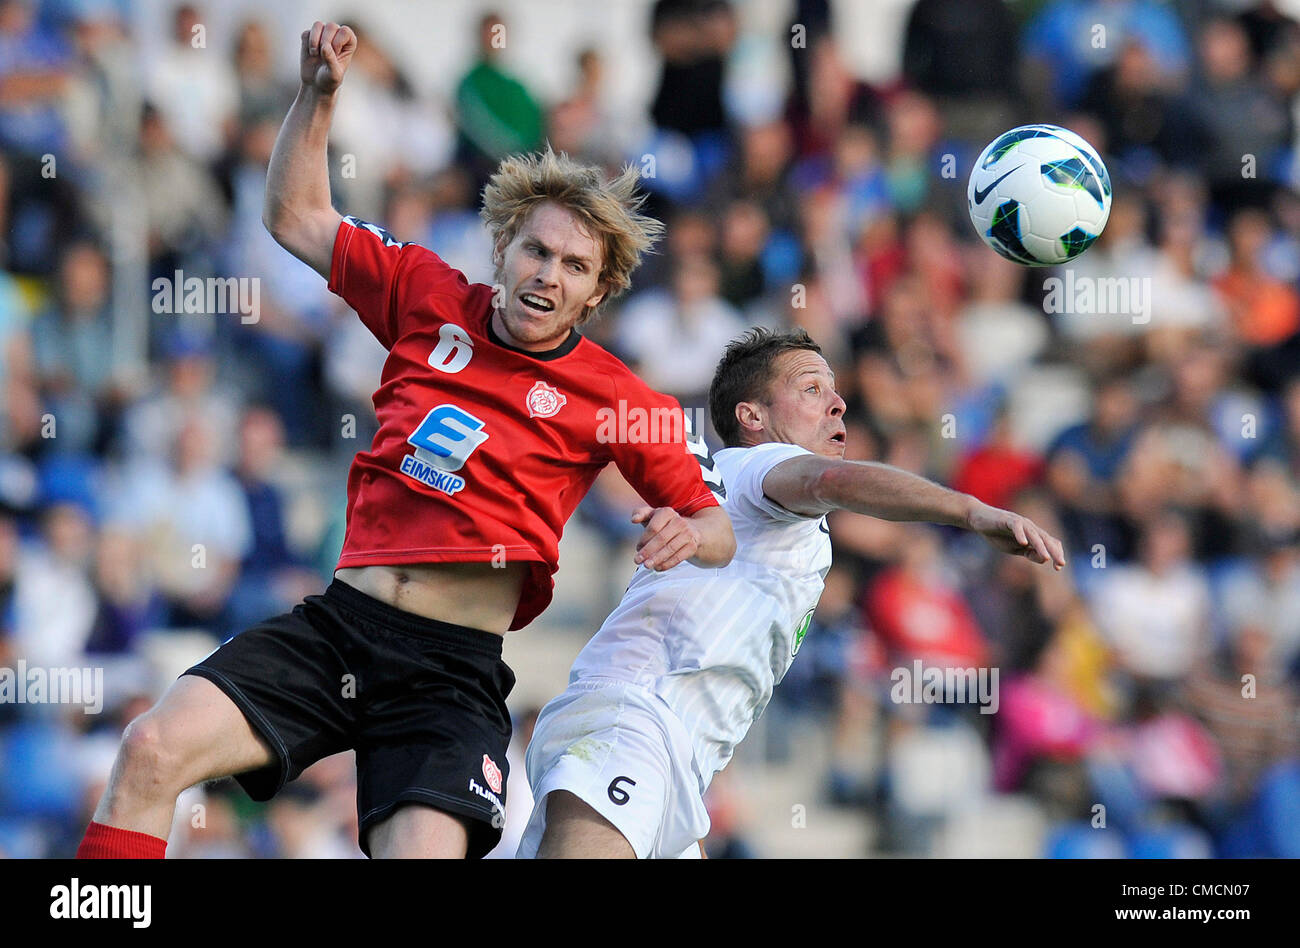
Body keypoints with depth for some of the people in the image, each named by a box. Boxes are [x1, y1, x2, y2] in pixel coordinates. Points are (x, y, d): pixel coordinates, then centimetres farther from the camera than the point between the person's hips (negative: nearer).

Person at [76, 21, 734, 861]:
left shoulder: (614, 399, 2)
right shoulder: (430, 296, 10)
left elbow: (717, 527, 8)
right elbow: (297, 219, 21)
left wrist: (687, 536, -15)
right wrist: (320, 94, 9)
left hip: (454, 673, -3)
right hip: (336, 626, 3)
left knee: (422, 853, -29)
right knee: (152, 749, -19)